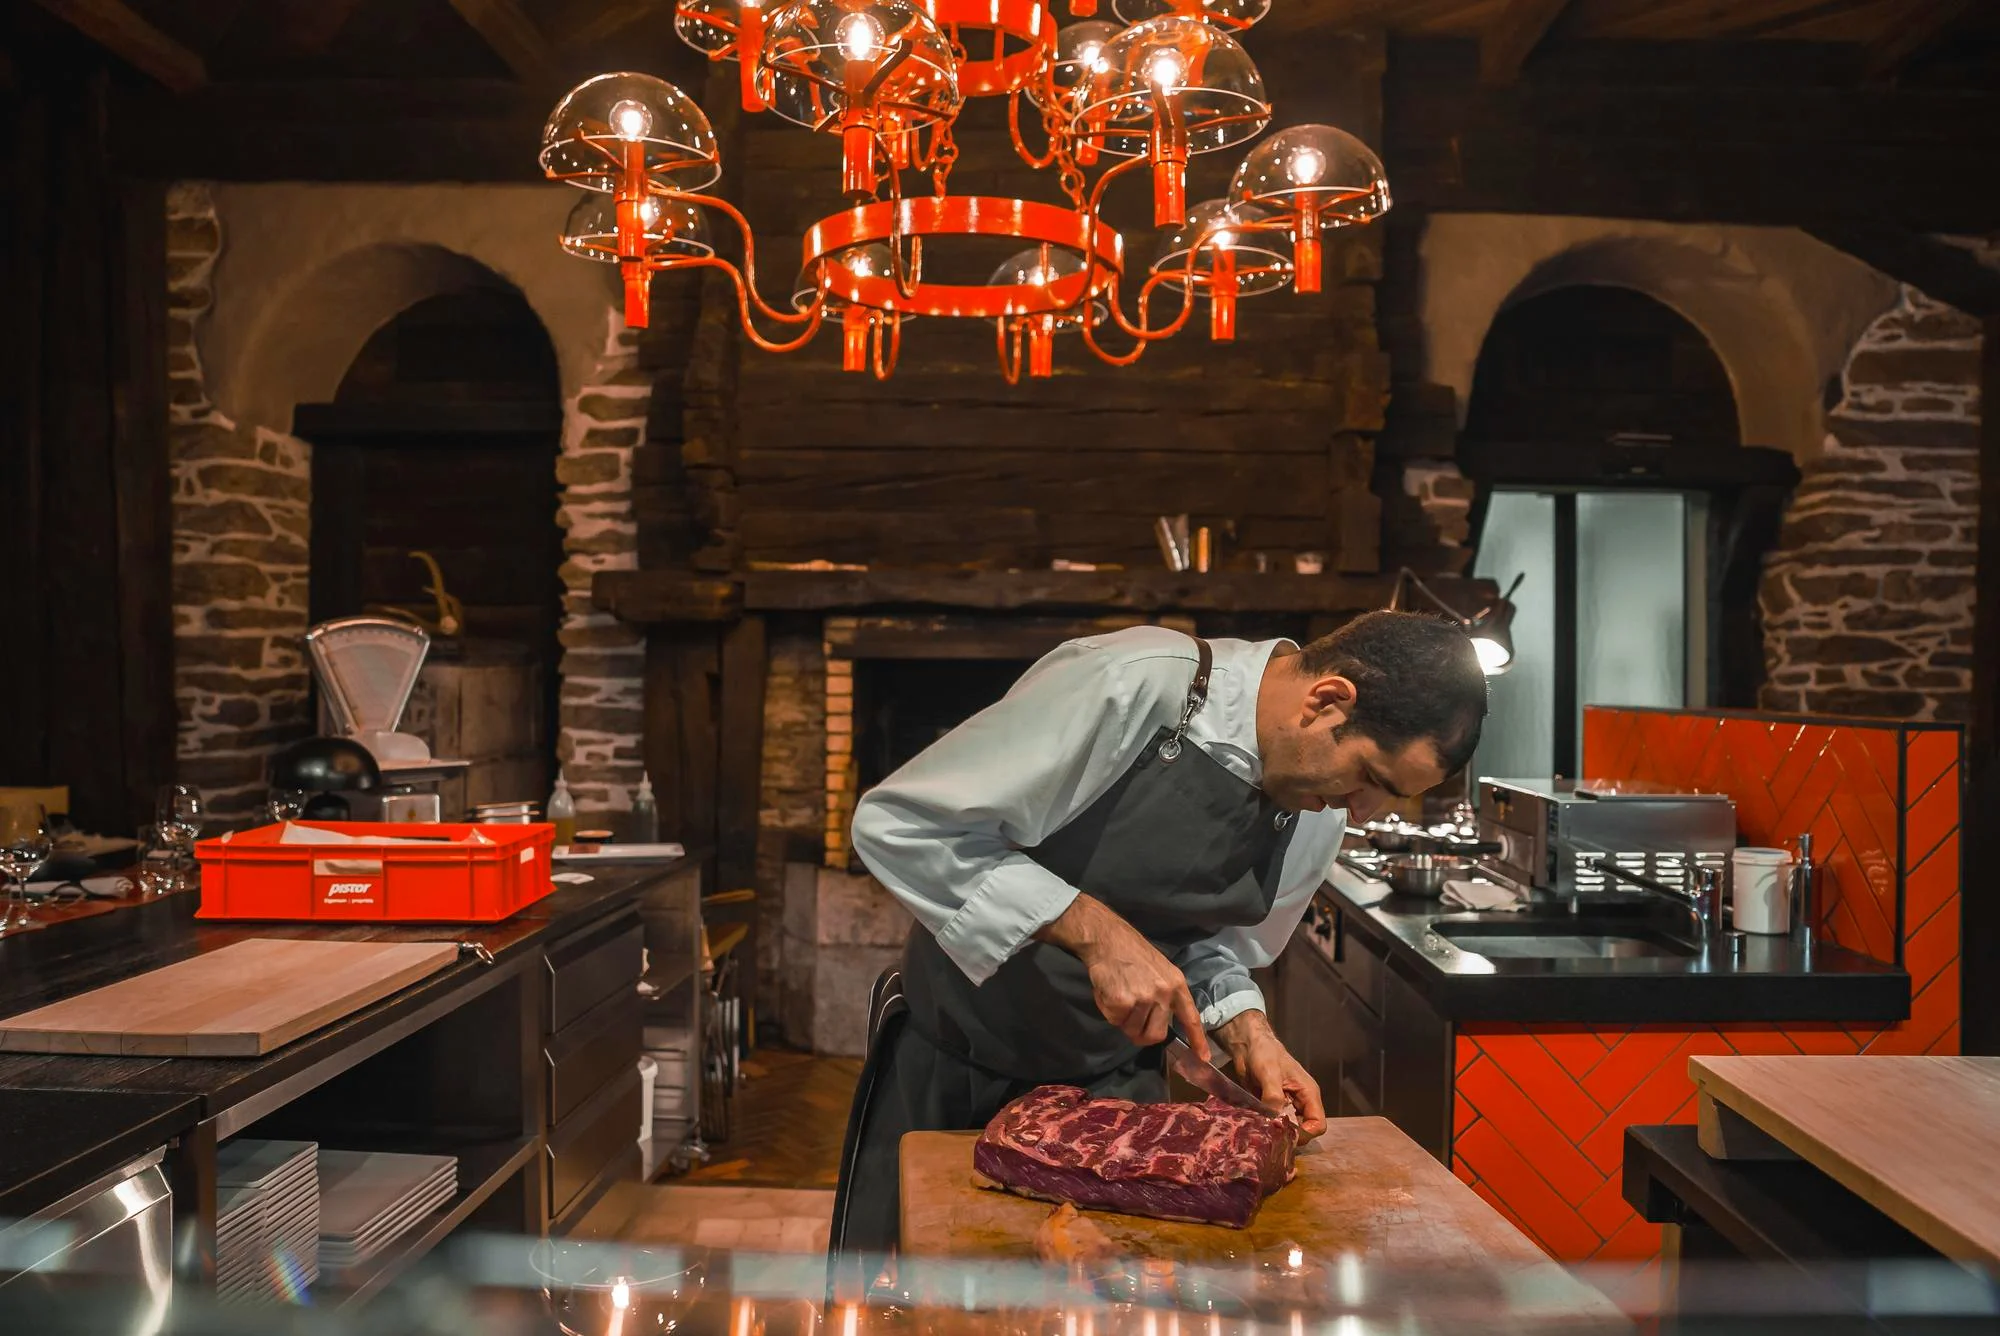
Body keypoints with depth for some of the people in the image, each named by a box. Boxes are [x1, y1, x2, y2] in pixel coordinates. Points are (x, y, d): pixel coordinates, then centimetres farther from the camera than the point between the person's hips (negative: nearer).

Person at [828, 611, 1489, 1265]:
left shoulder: (1319, 816, -5)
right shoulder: (1123, 688, -29)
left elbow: (1212, 945, 8)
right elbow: (898, 824, -29)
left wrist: (1248, 1034, -12)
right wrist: (1093, 929, -32)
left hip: (1112, 1084, 5)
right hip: (951, 1061, -4)